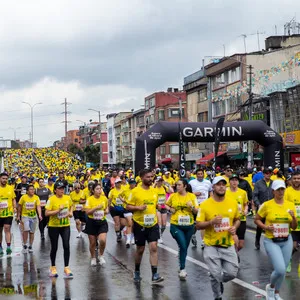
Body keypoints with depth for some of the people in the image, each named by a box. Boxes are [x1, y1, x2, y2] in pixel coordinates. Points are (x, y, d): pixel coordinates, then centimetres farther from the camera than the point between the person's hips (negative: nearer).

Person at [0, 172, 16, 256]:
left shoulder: (10, 188, 5)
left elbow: (13, 199, 12)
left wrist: (14, 207, -2)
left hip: (8, 212, -1)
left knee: (7, 228, -13)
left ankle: (8, 247, -14)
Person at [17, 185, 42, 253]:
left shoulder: (36, 197, -7)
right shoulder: (23, 197, -9)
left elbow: (38, 207, -16)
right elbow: (19, 207, 3)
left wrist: (40, 215, -31)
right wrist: (18, 216, 4)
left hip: (33, 216, 2)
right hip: (25, 216, -2)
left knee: (32, 232, 9)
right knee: (26, 230, -20)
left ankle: (30, 247, 23)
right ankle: (24, 245, -3)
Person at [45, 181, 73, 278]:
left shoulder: (68, 198, 2)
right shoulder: (51, 199, -12)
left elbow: (71, 206, 24)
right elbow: (47, 213, -18)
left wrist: (71, 212, 4)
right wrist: (58, 210, -25)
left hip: (65, 226, 3)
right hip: (53, 226, -3)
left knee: (66, 246, -6)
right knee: (54, 247, 7)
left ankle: (66, 268, 3)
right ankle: (53, 268, 25)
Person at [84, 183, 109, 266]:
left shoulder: (104, 198, 0)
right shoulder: (90, 199, -10)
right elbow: (87, 212, -16)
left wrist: (106, 211, -3)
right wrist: (96, 208, -26)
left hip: (102, 222, 2)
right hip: (92, 222, -1)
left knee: (103, 240, -16)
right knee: (92, 243, 8)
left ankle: (101, 256, 11)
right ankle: (93, 258, 32)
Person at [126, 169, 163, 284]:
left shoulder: (154, 191, 7)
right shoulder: (136, 191, -7)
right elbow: (128, 206, -6)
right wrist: (138, 207, -22)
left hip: (153, 224, 3)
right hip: (140, 225, -3)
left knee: (153, 248, -8)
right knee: (140, 250, 9)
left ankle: (155, 275, -8)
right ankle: (137, 272, 31)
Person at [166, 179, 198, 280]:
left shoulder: (192, 196, -3)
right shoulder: (173, 196, -2)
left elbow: (196, 211, -1)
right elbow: (166, 205, 16)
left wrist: (192, 207, -21)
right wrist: (170, 209, -3)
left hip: (189, 226, 2)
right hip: (176, 225, -2)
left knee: (185, 247, 14)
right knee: (183, 246, -16)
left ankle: (182, 267, 33)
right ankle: (182, 269, -8)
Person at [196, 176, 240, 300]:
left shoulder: (233, 203, -1)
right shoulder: (205, 204, -10)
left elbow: (237, 219, 14)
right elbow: (198, 225, -8)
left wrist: (234, 227, -7)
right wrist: (211, 222, -25)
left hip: (228, 245, 3)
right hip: (211, 246, -3)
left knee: (232, 273, 2)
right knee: (216, 274, -2)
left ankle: (218, 281, 36)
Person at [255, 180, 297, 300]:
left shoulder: (290, 205, 1)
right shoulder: (267, 205, -10)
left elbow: (294, 227, 5)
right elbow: (256, 219, 2)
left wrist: (293, 217, -15)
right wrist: (265, 227, -16)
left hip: (287, 241, 4)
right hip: (271, 241, -4)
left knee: (282, 270, 11)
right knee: (280, 270, -16)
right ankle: (270, 286, 15)